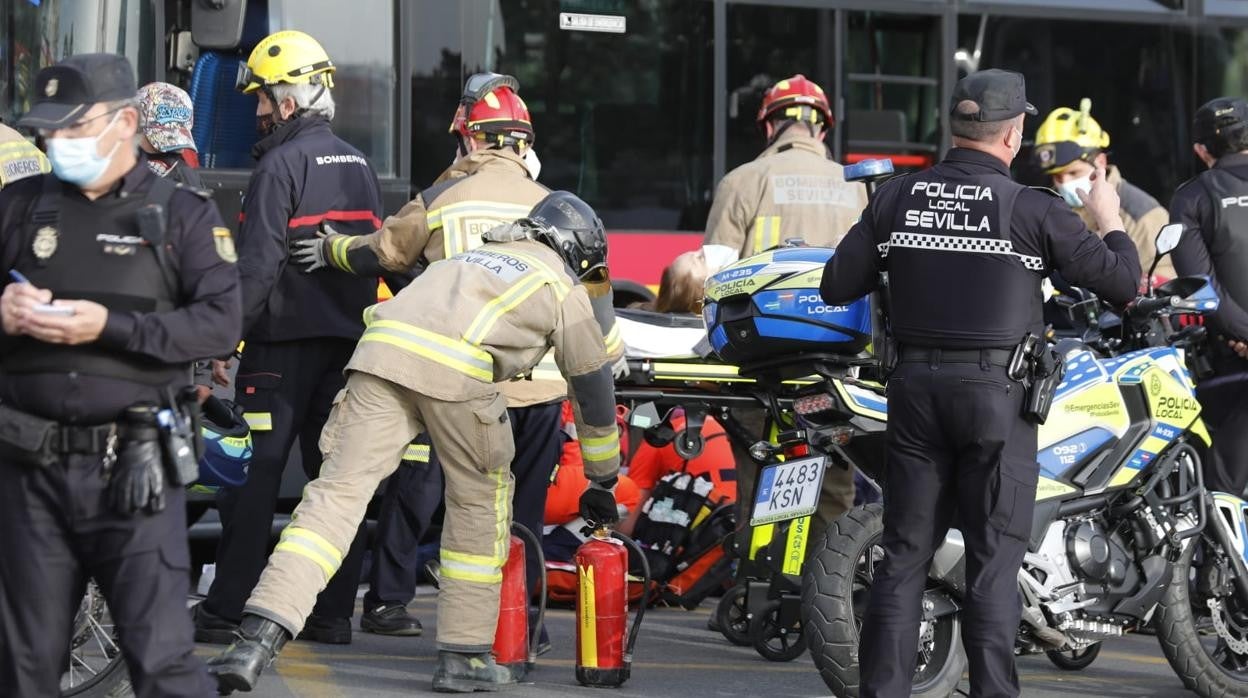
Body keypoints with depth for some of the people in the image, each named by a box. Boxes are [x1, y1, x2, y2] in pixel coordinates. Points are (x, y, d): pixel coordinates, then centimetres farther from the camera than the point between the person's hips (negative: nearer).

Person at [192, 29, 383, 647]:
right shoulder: (360, 167, 14)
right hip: (347, 341, 7)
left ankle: (225, 611, -5)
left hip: (284, 341, -7)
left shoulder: (282, 164, -11)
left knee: (254, 476, -5)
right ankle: (334, 613, 7)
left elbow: (257, 265, -18)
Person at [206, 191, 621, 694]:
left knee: (337, 493, -4)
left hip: (382, 350, 4)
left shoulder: (475, 257, 41)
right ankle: (463, 656, 19)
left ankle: (260, 636, -19)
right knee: (478, 502, 16)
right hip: (456, 369, -4)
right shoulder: (566, 290, 25)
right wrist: (602, 483, 42)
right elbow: (593, 391, 30)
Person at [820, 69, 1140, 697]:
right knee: (994, 561, 0)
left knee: (904, 554, 8)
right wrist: (1109, 221, 15)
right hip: (997, 391, -4)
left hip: (915, 386, 4)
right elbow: (1120, 281, -4)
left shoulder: (895, 197, 3)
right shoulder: (1032, 210, -7)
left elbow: (836, 286, 6)